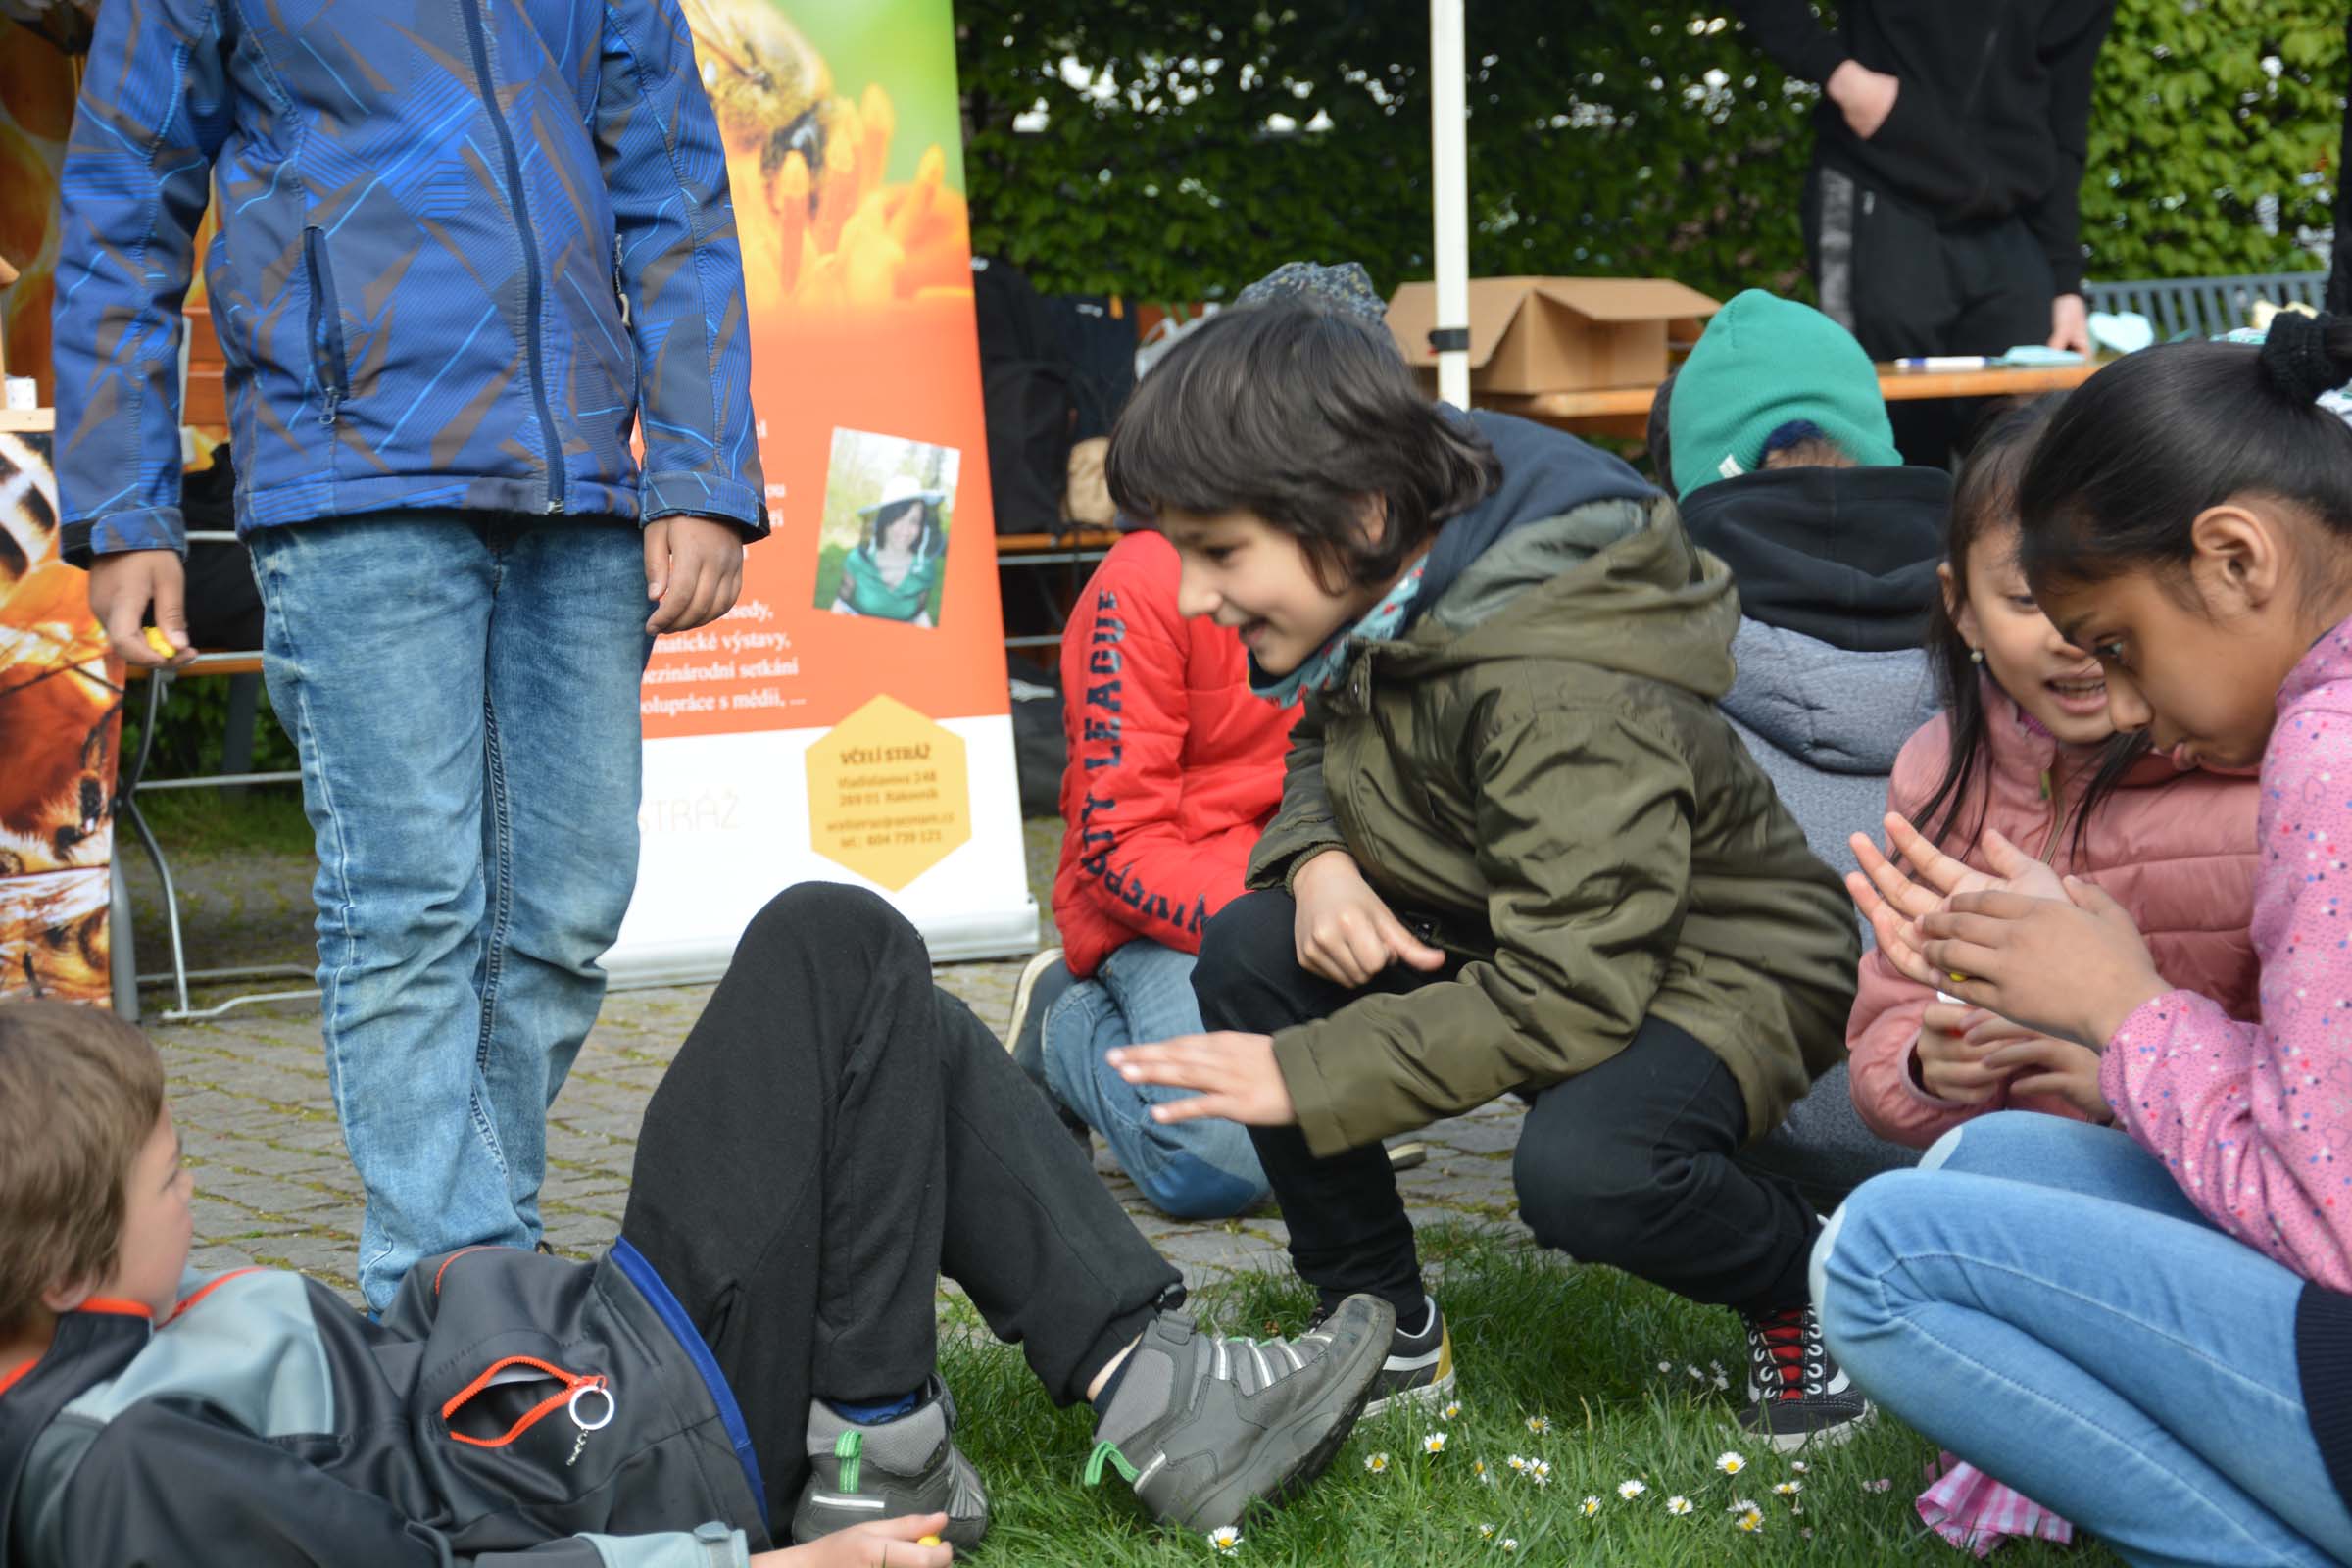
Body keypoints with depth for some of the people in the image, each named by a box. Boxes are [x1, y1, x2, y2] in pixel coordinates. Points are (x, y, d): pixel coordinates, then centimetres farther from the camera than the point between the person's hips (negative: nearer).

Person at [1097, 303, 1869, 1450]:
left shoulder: (1560, 700, -35)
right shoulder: (1381, 606, -9)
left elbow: (1568, 997, -35)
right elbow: (1321, 753, 12)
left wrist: (1306, 1077, -31)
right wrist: (1318, 863, -13)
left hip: (1715, 969, -8)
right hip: (1502, 930, 9)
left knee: (1582, 1171, -37)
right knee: (1249, 949, -11)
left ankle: (1806, 1282, -2)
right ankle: (1385, 1327, 1)